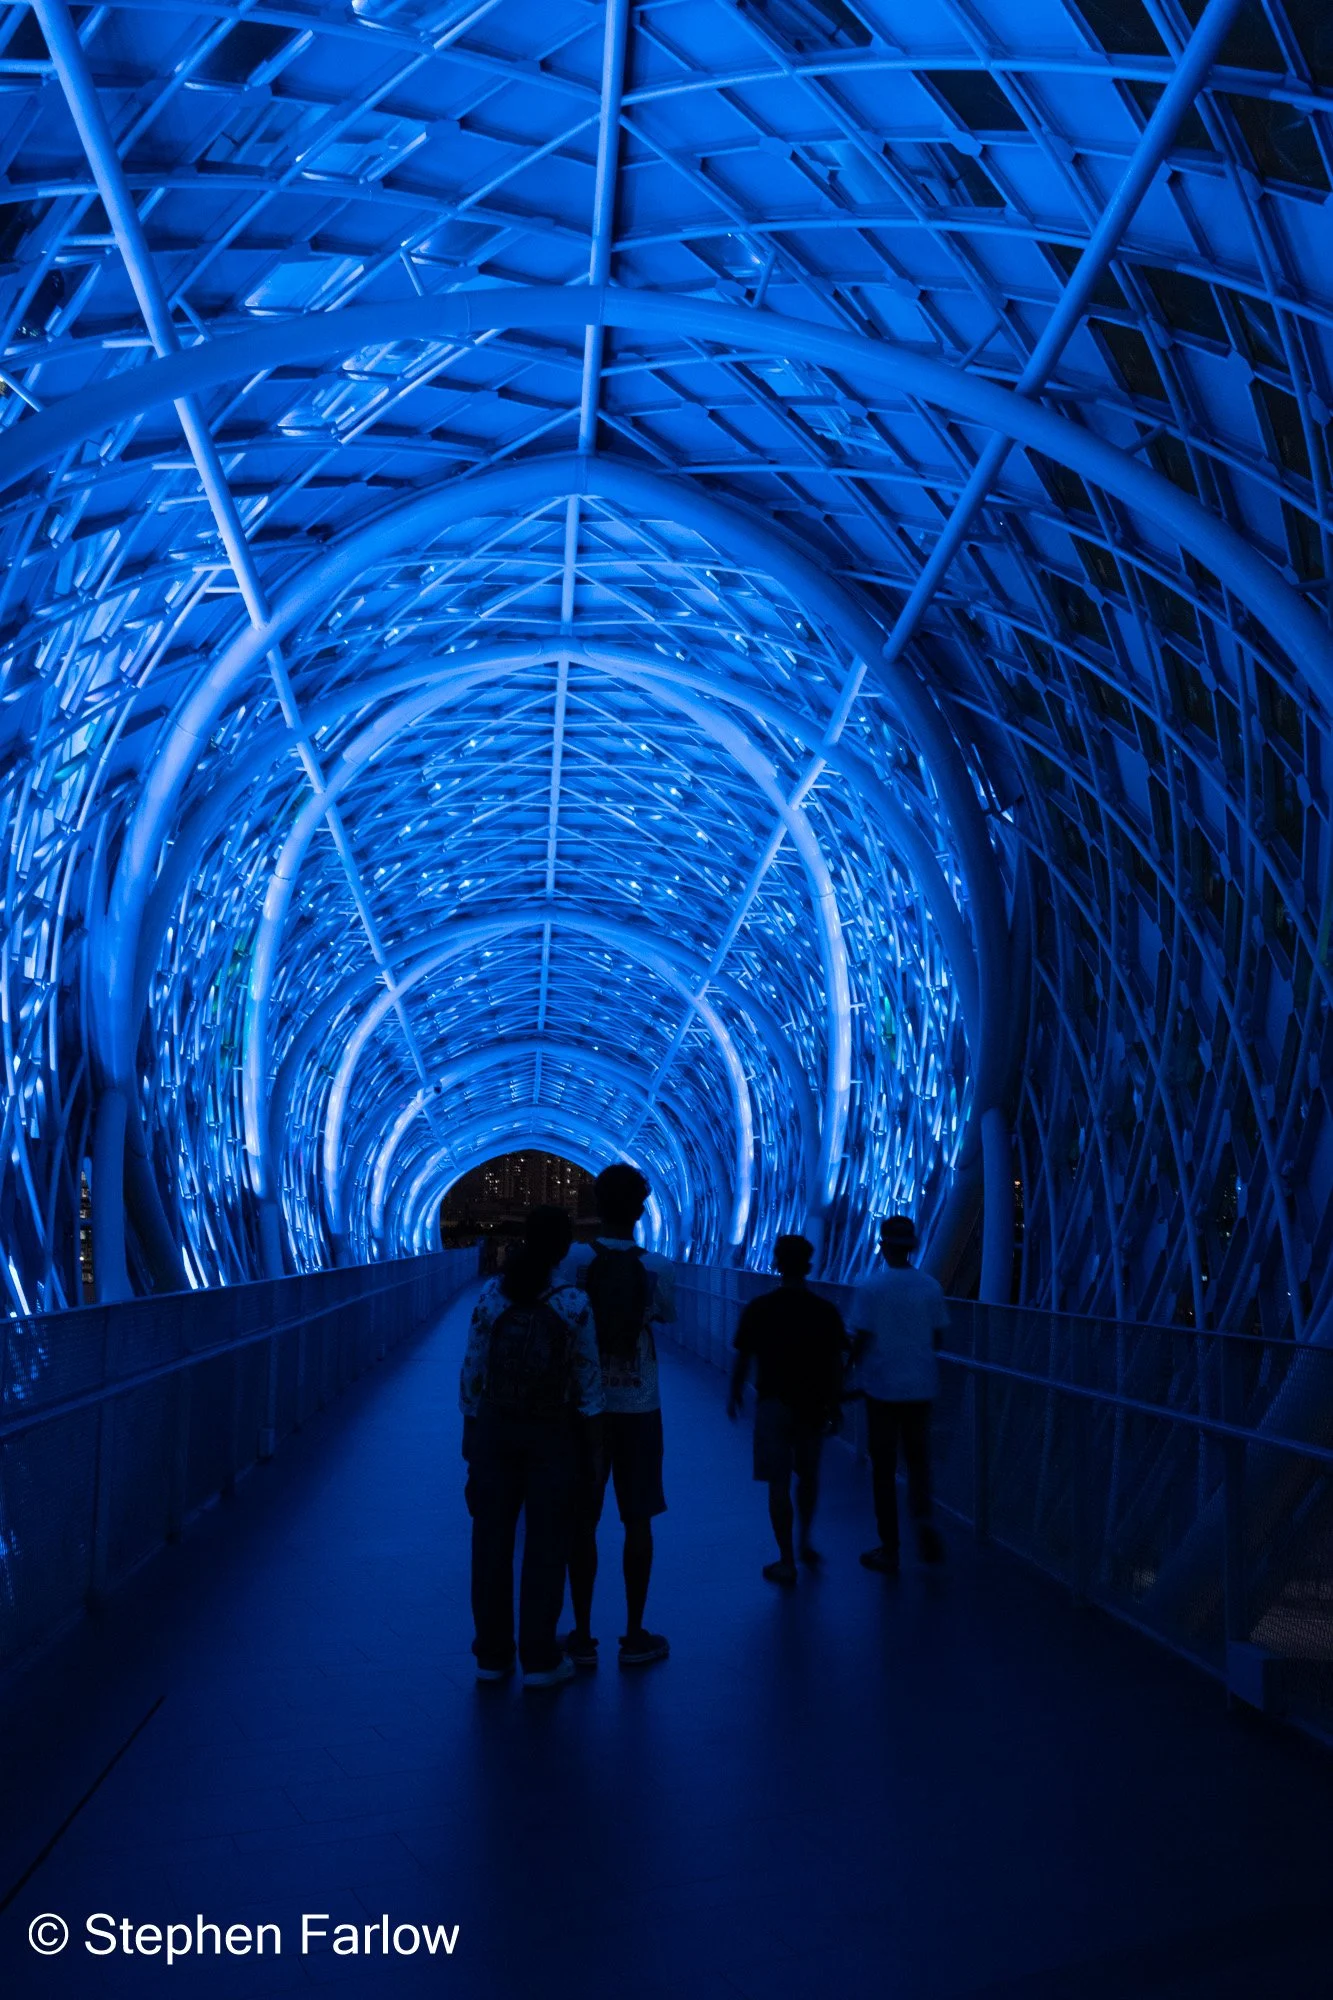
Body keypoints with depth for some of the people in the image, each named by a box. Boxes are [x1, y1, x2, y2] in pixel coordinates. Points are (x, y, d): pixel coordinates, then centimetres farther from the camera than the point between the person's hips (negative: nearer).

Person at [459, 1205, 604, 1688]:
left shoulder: (490, 1296, -5)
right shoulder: (574, 1303, -11)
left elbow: (472, 1373, -2)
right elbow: (588, 1381, -7)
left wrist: (470, 1433, 9)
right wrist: (595, 1445, 2)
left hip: (495, 1429, 2)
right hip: (552, 1434, -2)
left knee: (492, 1542, 10)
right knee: (545, 1545, 6)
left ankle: (492, 1655, 18)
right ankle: (539, 1660, 11)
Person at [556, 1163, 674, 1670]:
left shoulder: (577, 1259, -8)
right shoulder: (656, 1267, -6)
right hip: (638, 1407, 0)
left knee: (581, 1521, 9)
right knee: (637, 1520, 9)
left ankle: (582, 1637, 15)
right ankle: (635, 1637, 14)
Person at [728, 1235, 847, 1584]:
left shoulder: (759, 1308, -8)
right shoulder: (826, 1311, -4)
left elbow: (743, 1358, -4)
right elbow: (836, 1364, -1)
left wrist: (735, 1395, 11)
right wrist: (834, 1406, 11)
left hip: (774, 1403, -2)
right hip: (813, 1405, 3)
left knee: (779, 1483, 3)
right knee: (808, 1476, 22)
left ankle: (787, 1562, 6)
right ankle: (806, 1543, 33)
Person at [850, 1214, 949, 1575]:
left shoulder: (871, 1288, -12)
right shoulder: (930, 1287, -1)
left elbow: (861, 1339, -11)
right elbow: (936, 1338, 5)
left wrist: (853, 1369, 7)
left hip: (882, 1386, -3)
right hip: (921, 1386, 3)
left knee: (884, 1467, 7)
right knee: (918, 1458, 18)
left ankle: (889, 1550, 12)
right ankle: (923, 1516, -6)